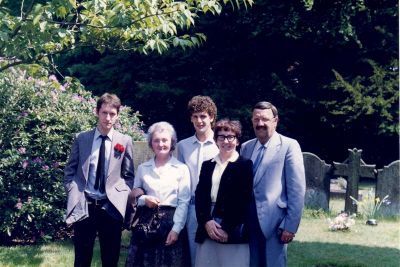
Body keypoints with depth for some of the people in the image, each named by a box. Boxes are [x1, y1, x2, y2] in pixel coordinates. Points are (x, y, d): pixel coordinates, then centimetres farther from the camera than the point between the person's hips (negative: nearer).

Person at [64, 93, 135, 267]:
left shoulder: (125, 141, 4)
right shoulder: (81, 139, 4)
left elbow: (129, 175, 8)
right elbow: (69, 172, 8)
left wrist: (123, 197, -5)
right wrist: (73, 195, -4)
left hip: (111, 207, 0)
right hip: (83, 207, 0)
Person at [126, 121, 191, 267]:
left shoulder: (181, 168, 1)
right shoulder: (142, 168, 10)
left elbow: (183, 202, -3)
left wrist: (176, 229, -11)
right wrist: (144, 199, -9)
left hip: (171, 222, -2)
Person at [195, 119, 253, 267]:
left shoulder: (246, 165, 1)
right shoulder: (207, 165, 16)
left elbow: (244, 201, -6)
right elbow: (200, 196, 8)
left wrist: (229, 229, -13)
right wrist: (206, 221, -9)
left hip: (234, 232, -4)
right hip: (207, 230, 4)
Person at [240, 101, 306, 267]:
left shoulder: (289, 146, -5)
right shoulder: (246, 147, 11)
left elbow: (297, 190, -9)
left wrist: (290, 227, -13)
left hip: (273, 223, -5)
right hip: (248, 223, 5)